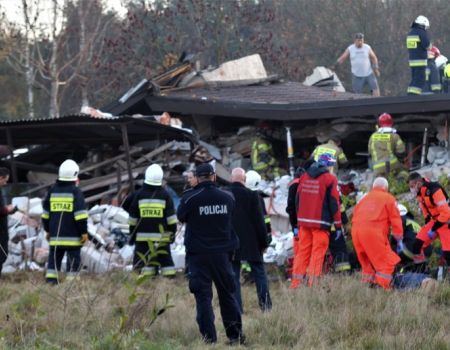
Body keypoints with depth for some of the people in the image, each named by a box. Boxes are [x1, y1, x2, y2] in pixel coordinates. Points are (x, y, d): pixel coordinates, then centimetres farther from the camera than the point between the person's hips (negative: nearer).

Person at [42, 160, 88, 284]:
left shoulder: (52, 191, 10)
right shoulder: (75, 192, -8)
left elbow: (45, 213, 16)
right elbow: (80, 214, -13)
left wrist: (48, 230, 26)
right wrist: (84, 232, -7)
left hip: (55, 236, 5)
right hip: (72, 236, -5)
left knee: (54, 259, 8)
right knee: (73, 259, 0)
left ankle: (50, 281, -1)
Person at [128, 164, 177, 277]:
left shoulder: (139, 194, 1)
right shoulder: (165, 195, 0)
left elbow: (133, 218, 6)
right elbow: (171, 217, 0)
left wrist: (132, 234, 14)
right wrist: (172, 232, 9)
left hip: (143, 236, -1)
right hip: (162, 236, 1)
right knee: (166, 259, 8)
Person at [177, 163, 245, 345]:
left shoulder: (189, 198, -12)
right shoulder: (227, 197, -2)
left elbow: (181, 217, 4)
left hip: (198, 254, -3)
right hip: (222, 253, 3)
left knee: (203, 296, 1)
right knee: (227, 294, 14)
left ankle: (209, 337, -5)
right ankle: (235, 335, 14)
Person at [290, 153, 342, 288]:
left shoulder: (304, 177, 10)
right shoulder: (330, 179, -7)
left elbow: (298, 200, 16)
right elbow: (334, 203, -6)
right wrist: (338, 225, -1)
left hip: (304, 221, 5)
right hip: (321, 223, -5)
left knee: (302, 252, 9)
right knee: (317, 254, -4)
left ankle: (296, 284, 7)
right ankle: (313, 283, -10)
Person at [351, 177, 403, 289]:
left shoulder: (365, 198, 28)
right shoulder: (388, 198, 12)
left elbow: (355, 214, 23)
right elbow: (395, 219, 7)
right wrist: (399, 239, 12)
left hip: (355, 230, 6)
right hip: (373, 230, -6)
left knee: (366, 262, 20)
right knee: (387, 262, -5)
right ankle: (382, 286, -17)